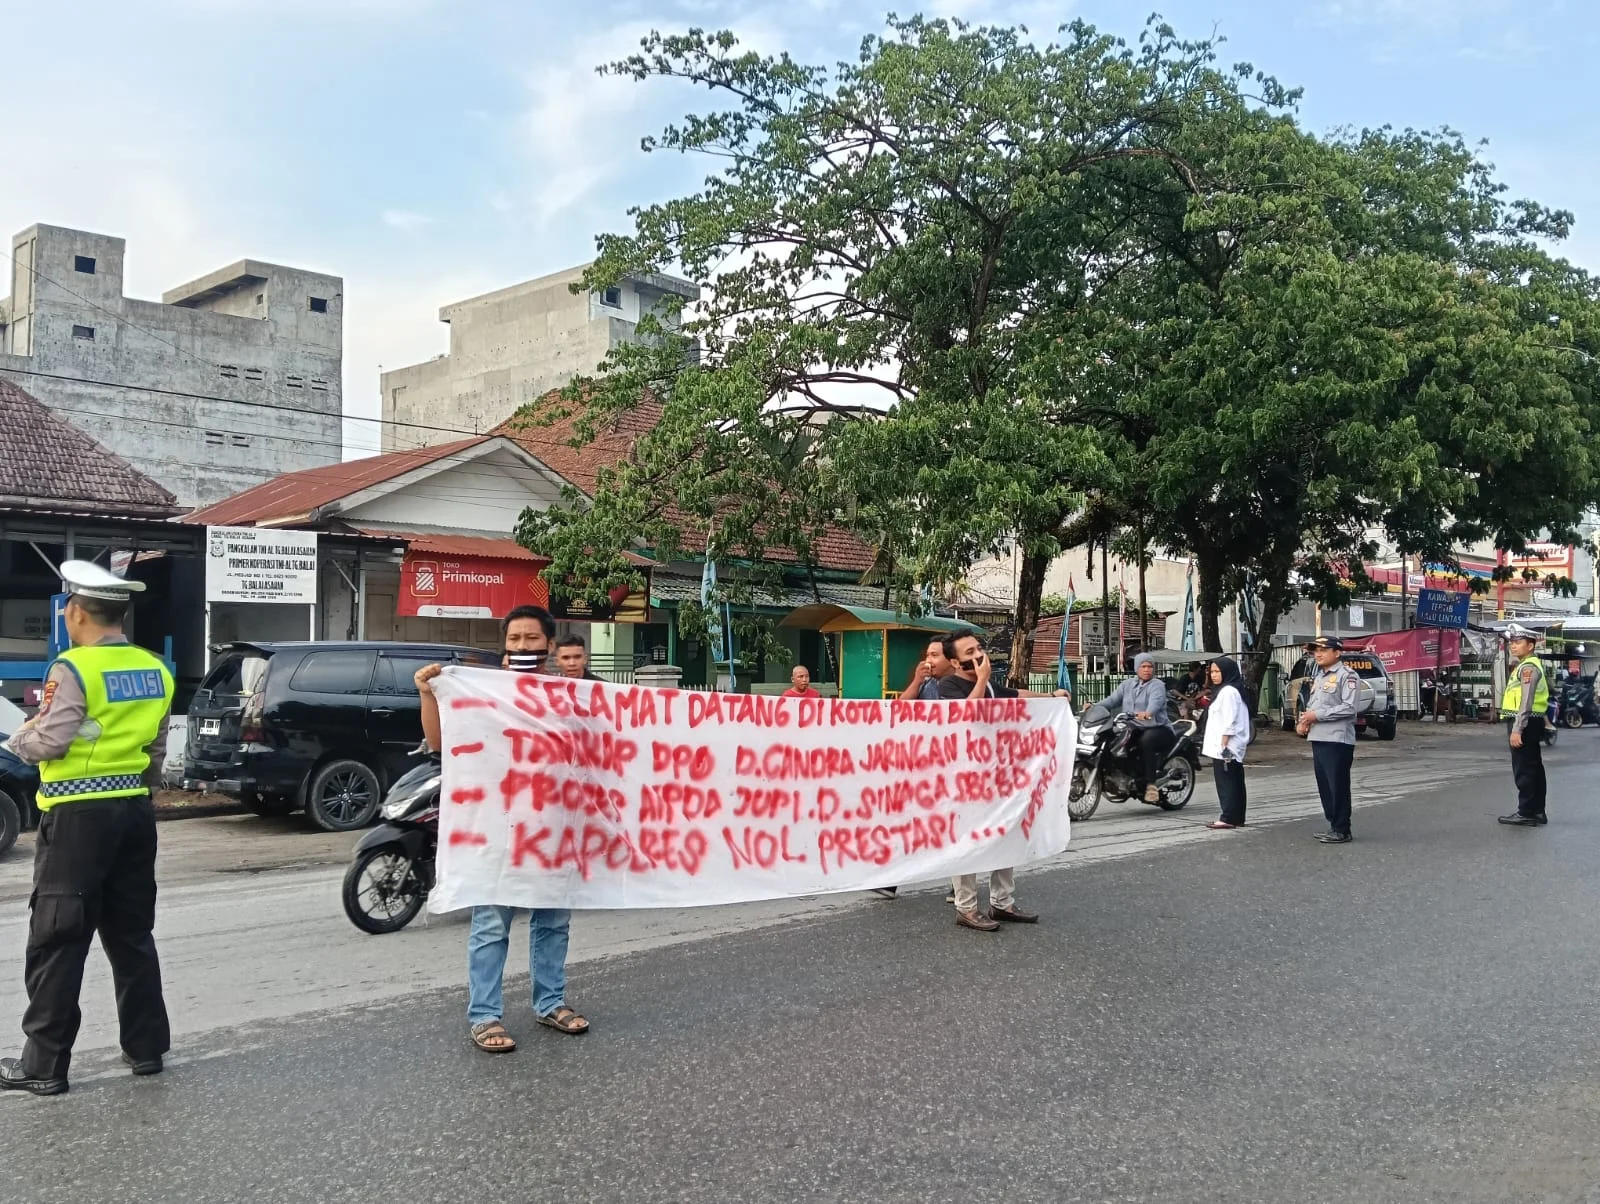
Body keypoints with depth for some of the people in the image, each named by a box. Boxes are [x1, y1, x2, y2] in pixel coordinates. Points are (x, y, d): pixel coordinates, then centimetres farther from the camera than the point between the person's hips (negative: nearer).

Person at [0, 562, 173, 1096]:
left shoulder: (74, 669, -14)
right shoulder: (154, 670, 8)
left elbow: (48, 743, -14)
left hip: (79, 816, -7)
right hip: (134, 810, 7)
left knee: (56, 942, 2)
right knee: (132, 935, 14)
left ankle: (44, 1063, 7)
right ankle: (146, 1046, 19)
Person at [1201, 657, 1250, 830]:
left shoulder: (1228, 691, -14)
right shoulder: (1223, 690, 18)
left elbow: (1229, 722, -20)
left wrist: (1223, 745, -22)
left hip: (1224, 748, -10)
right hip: (1233, 749, 10)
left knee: (1226, 782, -8)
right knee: (1235, 782, 11)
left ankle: (1228, 818, -7)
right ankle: (1237, 817, 15)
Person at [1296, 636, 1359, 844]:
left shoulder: (1346, 676, -8)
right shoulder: (1318, 676, 20)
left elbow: (1349, 708, -18)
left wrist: (1317, 715, -17)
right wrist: (1304, 720, 4)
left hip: (1337, 739, -9)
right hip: (1318, 738, 9)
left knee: (1338, 786, -5)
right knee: (1324, 786, 12)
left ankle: (1342, 831, 1)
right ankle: (1334, 825, 21)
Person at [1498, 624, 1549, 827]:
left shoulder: (1528, 667, -13)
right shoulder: (1523, 666, 19)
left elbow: (1526, 702, -22)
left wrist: (1517, 730, -25)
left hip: (1525, 723, -11)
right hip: (1531, 724, 11)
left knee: (1524, 770, -7)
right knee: (1533, 769, 14)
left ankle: (1527, 813, -5)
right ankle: (1536, 812, 20)